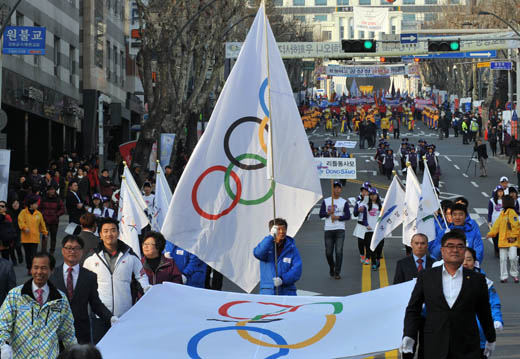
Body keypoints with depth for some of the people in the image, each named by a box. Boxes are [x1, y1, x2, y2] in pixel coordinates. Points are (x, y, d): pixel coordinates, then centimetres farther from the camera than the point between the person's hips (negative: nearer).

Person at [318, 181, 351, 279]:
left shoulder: (344, 202, 6)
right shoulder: (326, 201, 10)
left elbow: (348, 216, -2)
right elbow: (321, 214, 4)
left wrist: (337, 217, -17)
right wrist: (329, 213, -14)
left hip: (340, 230, -2)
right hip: (328, 230, 2)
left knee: (339, 251, -10)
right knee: (328, 252, 4)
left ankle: (337, 273, -6)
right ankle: (331, 267, 31)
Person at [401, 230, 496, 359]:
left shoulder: (477, 279, 6)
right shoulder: (426, 277, 6)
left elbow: (484, 313, 15)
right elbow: (413, 309, 8)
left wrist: (490, 339, 24)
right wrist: (408, 336, -4)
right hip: (435, 348, 0)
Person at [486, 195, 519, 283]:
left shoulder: (512, 212, -9)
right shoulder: (502, 213, 14)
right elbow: (497, 224, 18)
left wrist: (513, 236, -16)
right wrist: (491, 233, 10)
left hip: (512, 240, -7)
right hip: (503, 240, 7)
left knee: (513, 257, -15)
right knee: (503, 259, 6)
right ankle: (504, 276, 14)